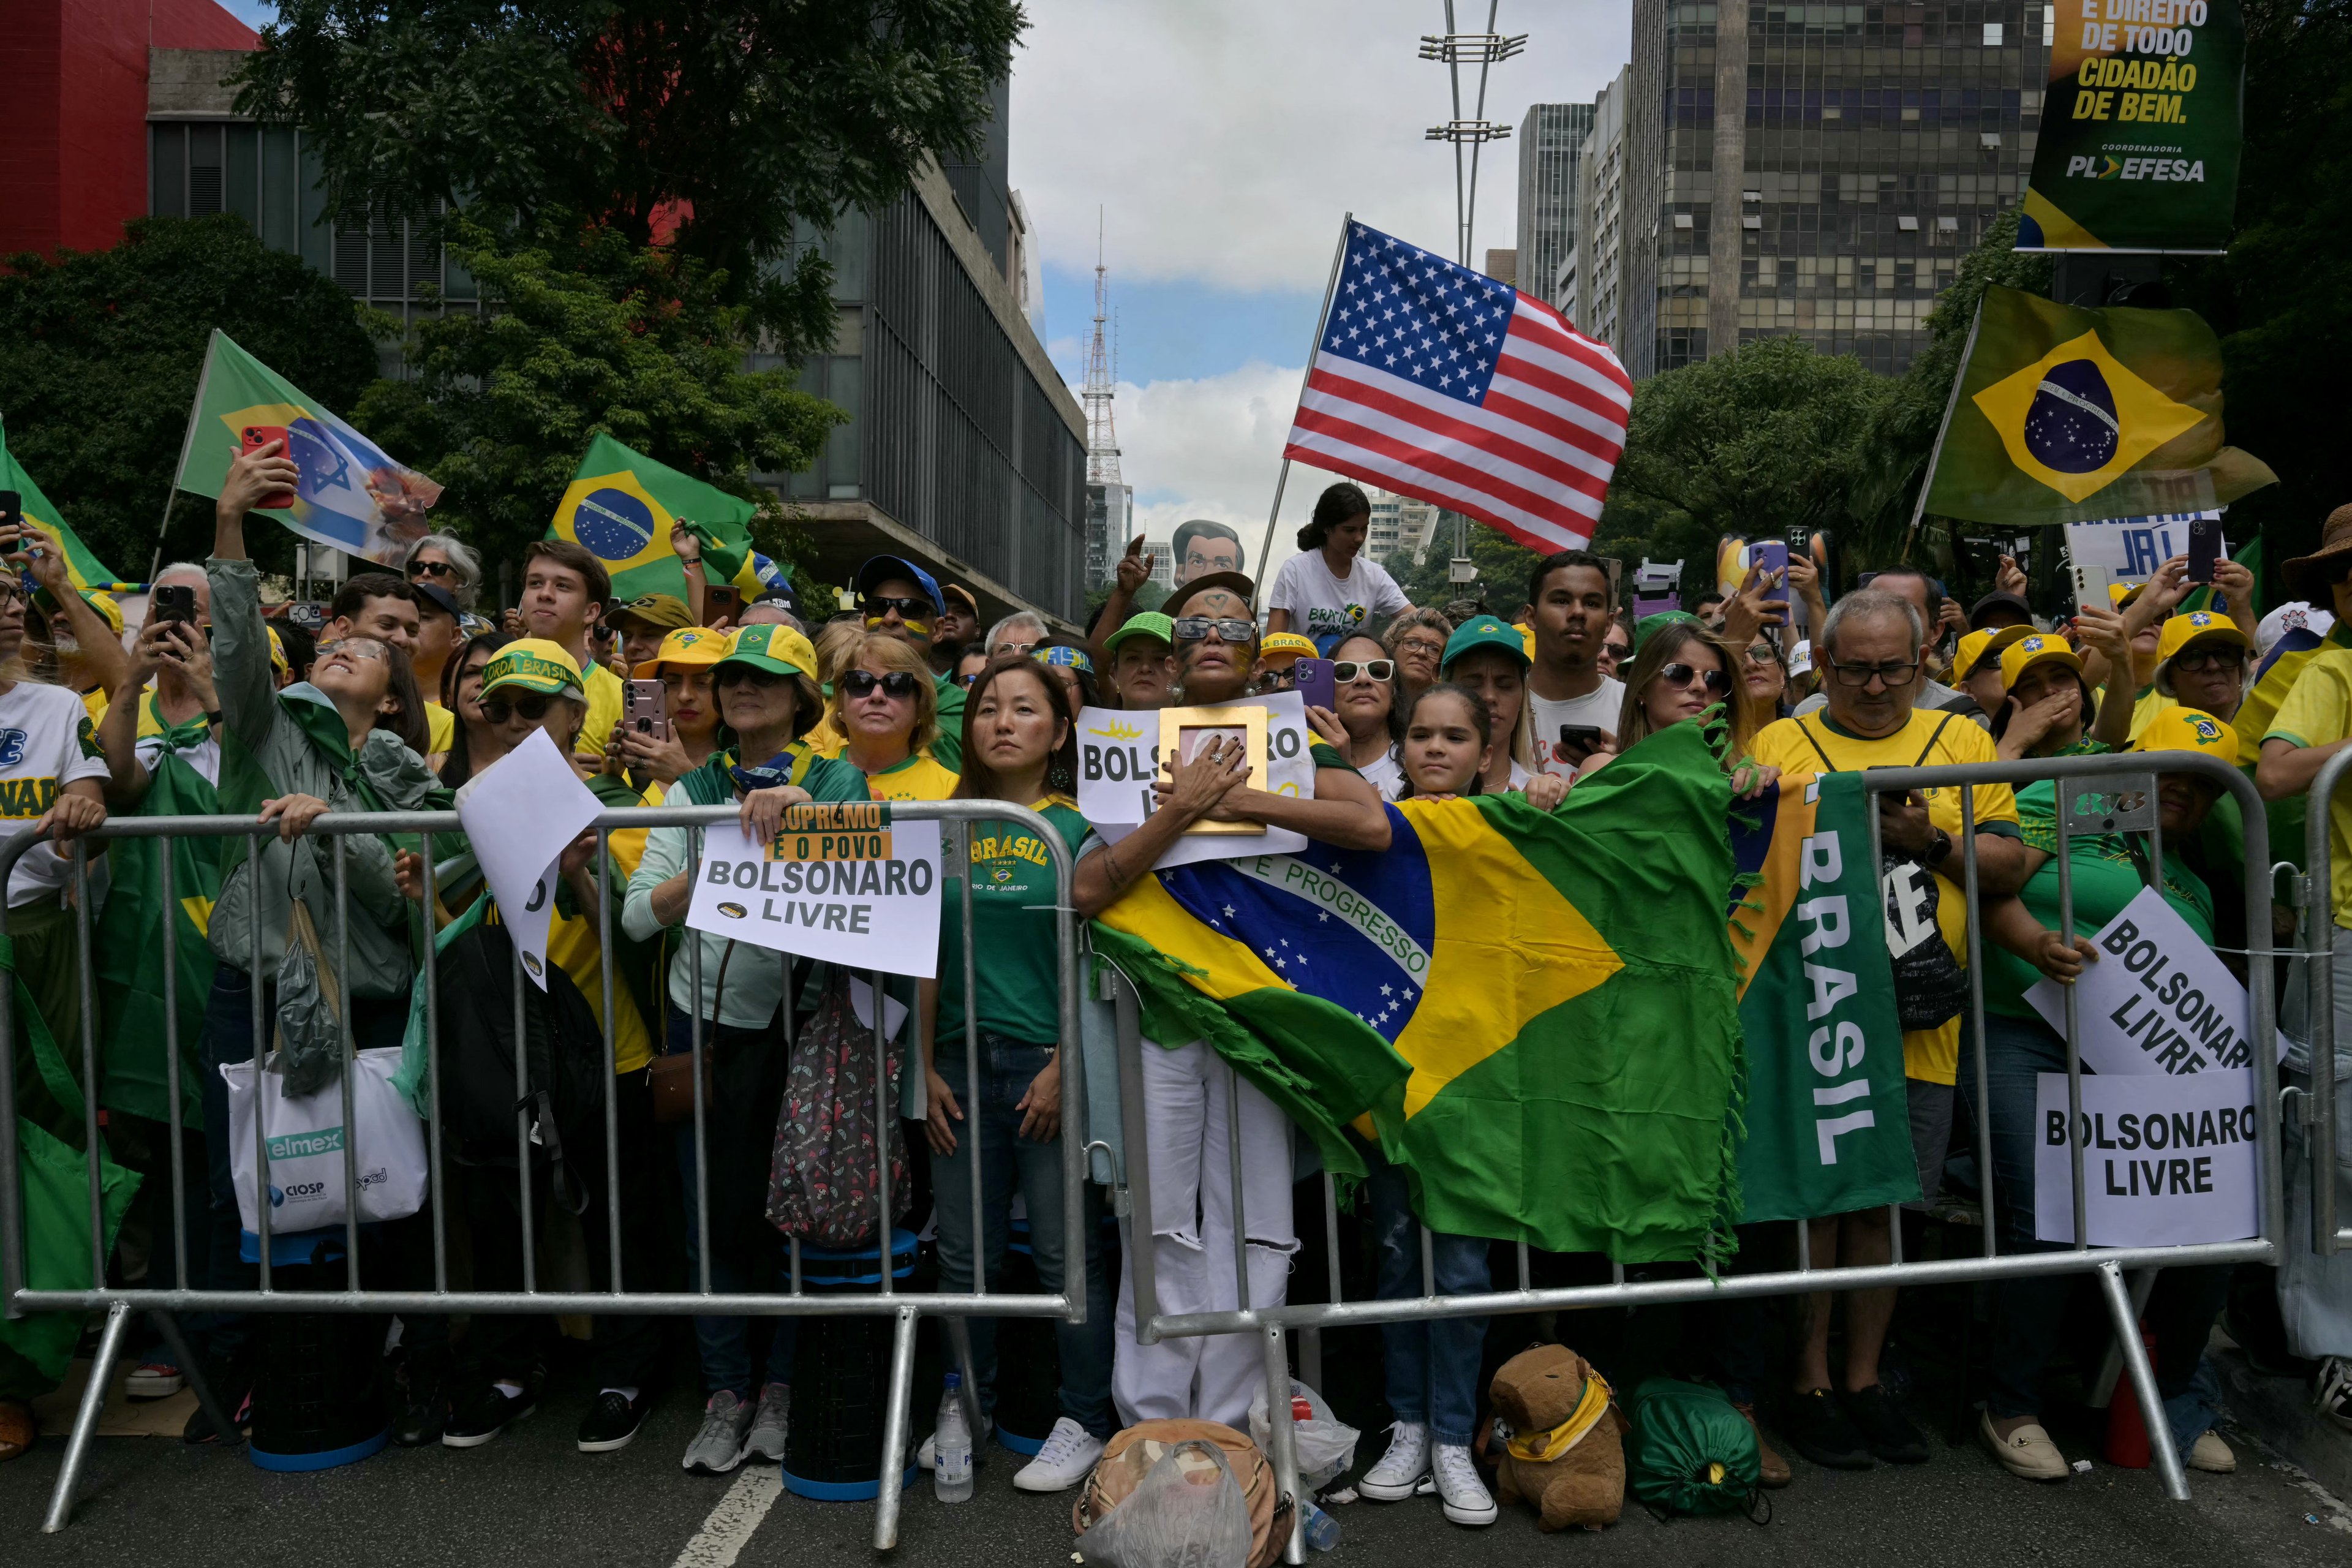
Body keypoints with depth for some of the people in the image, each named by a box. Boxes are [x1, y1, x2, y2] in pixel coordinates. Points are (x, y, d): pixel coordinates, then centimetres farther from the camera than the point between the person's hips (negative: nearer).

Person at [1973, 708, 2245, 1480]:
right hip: (2025, 1044, -6)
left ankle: (2178, 1396, 17)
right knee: (2044, 1221, -19)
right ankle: (2012, 1410, 2)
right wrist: (2035, 942, -26)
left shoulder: (2193, 882, 26)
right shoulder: (2065, 801, 6)